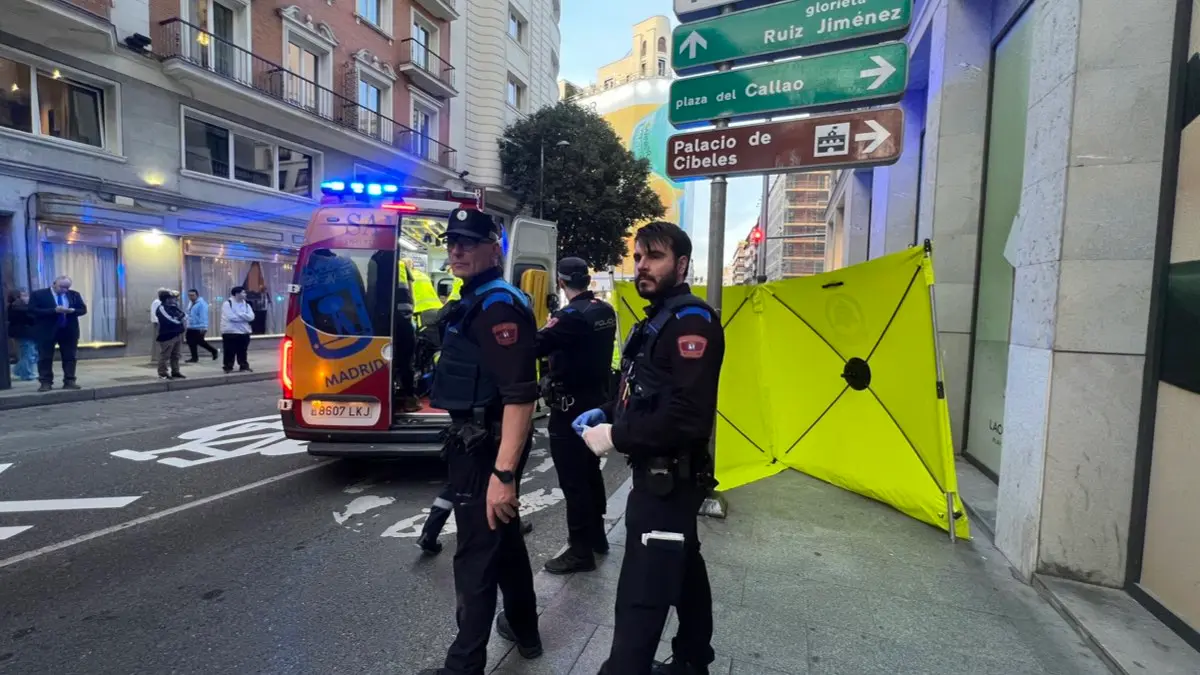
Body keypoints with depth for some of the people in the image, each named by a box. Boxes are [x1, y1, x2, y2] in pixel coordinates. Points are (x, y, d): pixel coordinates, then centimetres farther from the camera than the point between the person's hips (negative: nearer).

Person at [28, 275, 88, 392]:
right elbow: (32, 310, -10)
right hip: (46, 331, -2)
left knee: (70, 357, 4)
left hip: (69, 331, 2)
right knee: (45, 358, 2)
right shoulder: (38, 294, -2)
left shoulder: (74, 295, 7)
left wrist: (72, 311, -16)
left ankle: (69, 381, 9)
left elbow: (83, 309, 6)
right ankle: (46, 383, 7)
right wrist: (54, 310, -22)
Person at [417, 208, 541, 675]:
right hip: (476, 441, 10)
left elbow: (520, 397, -28)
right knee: (505, 538, 23)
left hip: (487, 446, -10)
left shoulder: (499, 306, -20)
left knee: (476, 555, 3)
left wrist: (503, 473, -31)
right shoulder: (473, 302, 12)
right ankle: (524, 629, 43)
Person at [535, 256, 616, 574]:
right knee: (590, 471, 20)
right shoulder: (605, 311, 5)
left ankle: (581, 551, 10)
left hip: (570, 408, -9)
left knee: (573, 480, 0)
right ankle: (597, 537, 34)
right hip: (596, 401, 9)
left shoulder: (571, 315, -21)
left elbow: (534, 346, -26)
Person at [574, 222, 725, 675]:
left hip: (669, 479, -10)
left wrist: (615, 437, -20)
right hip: (659, 476, 10)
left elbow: (687, 418, -29)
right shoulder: (657, 321, 13)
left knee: (641, 597, -6)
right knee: (683, 570, 23)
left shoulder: (691, 322, -19)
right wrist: (606, 413, 5)